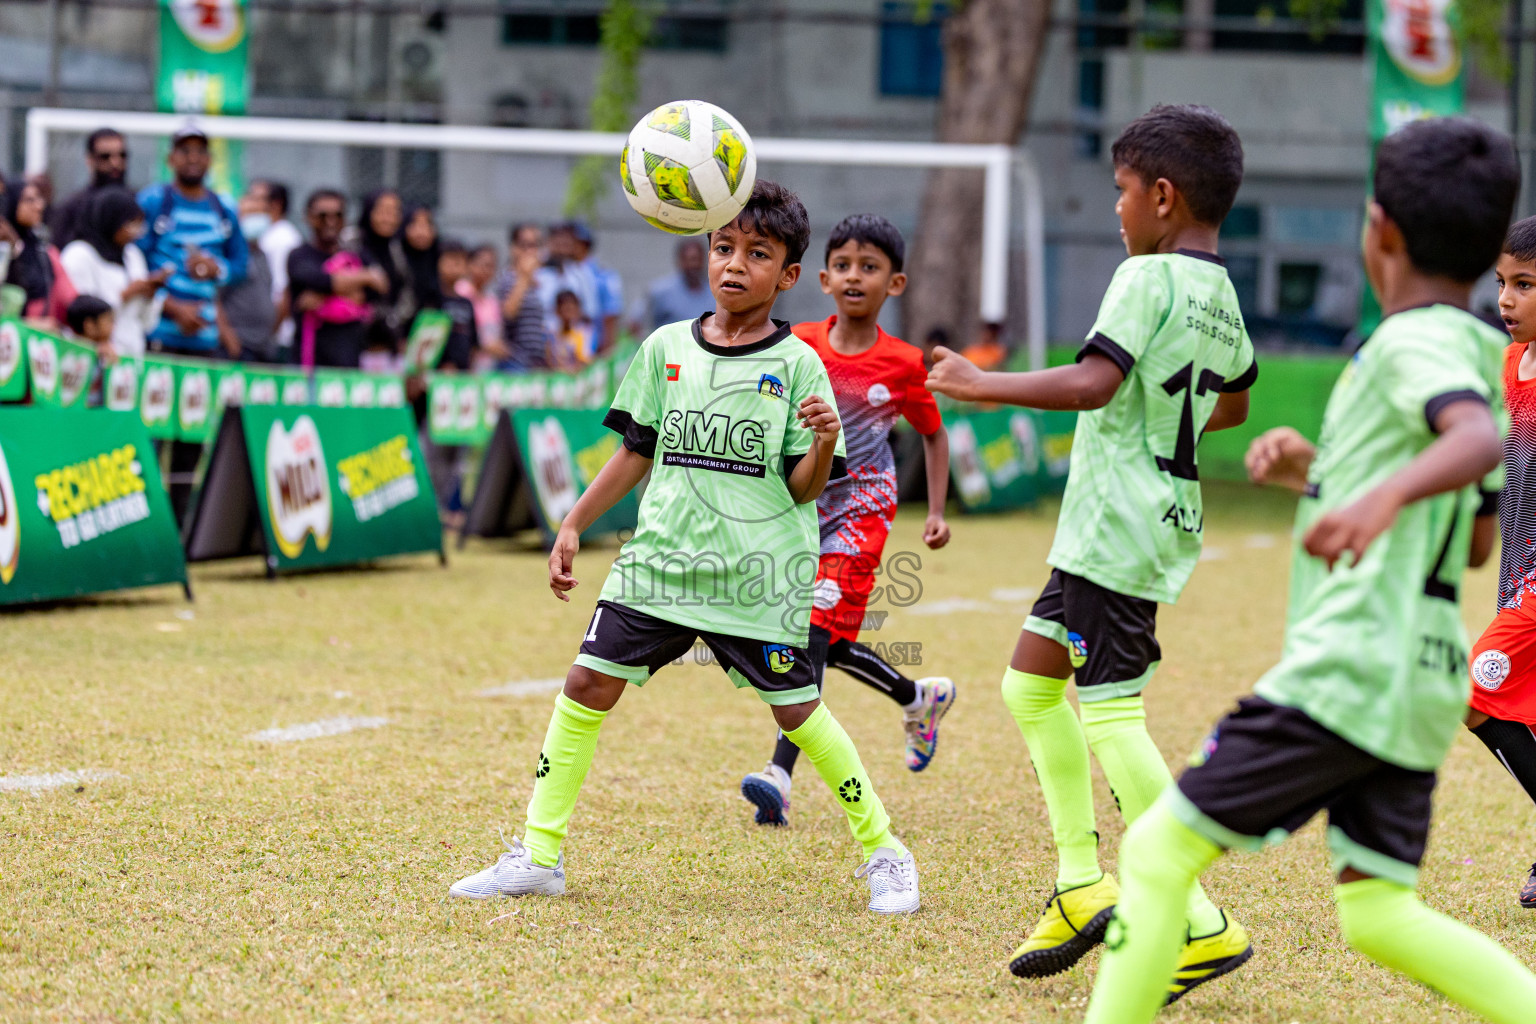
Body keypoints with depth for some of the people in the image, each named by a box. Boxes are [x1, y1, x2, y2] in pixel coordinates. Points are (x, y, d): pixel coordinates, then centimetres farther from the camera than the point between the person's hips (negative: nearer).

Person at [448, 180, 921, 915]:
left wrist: (825, 444, -23)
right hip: (661, 558, 3)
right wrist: (573, 526, 12)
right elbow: (637, 454, 16)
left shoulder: (796, 364, -2)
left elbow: (803, 487, -3)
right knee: (587, 684, -4)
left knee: (797, 711, 0)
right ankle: (538, 854, 5)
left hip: (761, 572, -3)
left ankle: (883, 851, 18)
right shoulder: (665, 350, 8)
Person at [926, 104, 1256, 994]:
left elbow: (1093, 382, -28)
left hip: (1118, 530, -10)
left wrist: (986, 385, -21)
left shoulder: (1149, 280, -15)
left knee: (1111, 714, -10)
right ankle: (1082, 884, 16)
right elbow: (1235, 402, 29)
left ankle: (1201, 926, -11)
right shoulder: (1222, 295, 13)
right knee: (1031, 684, 17)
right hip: (1163, 514, 10)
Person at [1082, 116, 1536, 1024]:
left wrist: (1386, 493, -51)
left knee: (1161, 848, -4)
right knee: (1377, 914, 7)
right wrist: (1320, 472, 20)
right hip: (1418, 679, 10)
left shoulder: (1416, 343, -10)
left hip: (1347, 671, -10)